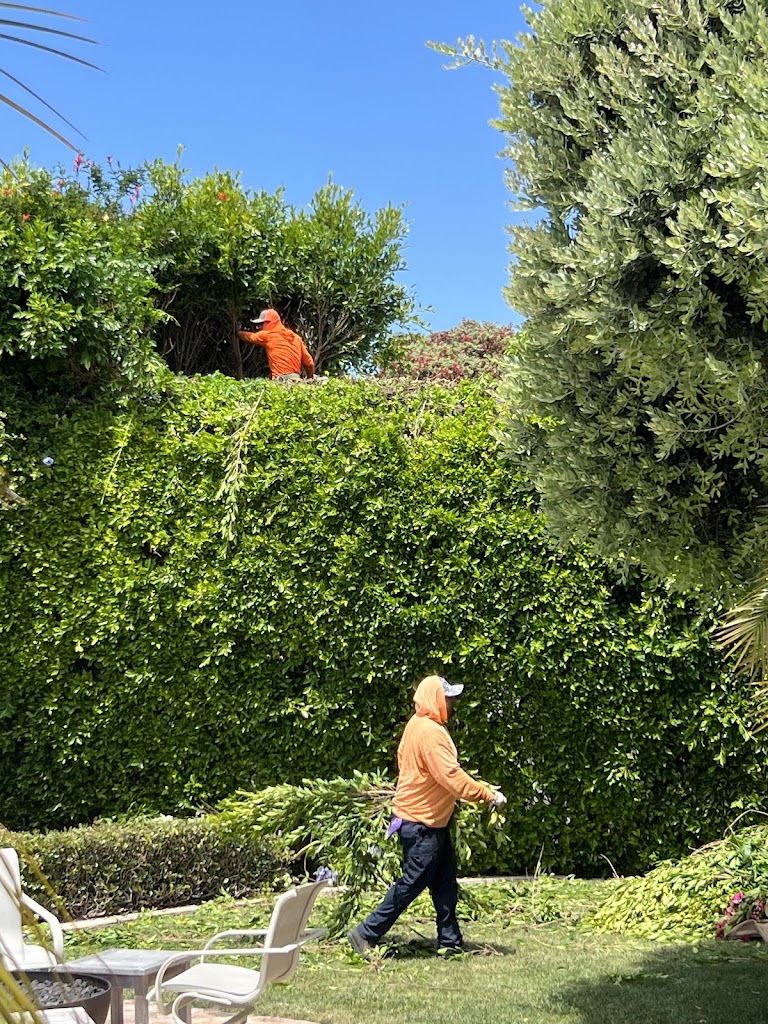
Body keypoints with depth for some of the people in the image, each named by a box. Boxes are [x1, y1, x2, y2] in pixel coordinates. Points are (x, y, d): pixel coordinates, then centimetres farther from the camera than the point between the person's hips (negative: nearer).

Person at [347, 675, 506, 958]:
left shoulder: (419, 725, 9)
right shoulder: (430, 732, -23)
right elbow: (452, 776, -26)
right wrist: (488, 795, -19)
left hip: (431, 821, 10)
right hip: (421, 823, -10)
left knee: (446, 884, 13)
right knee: (412, 883, -4)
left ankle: (450, 941, 19)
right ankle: (366, 934, 3)